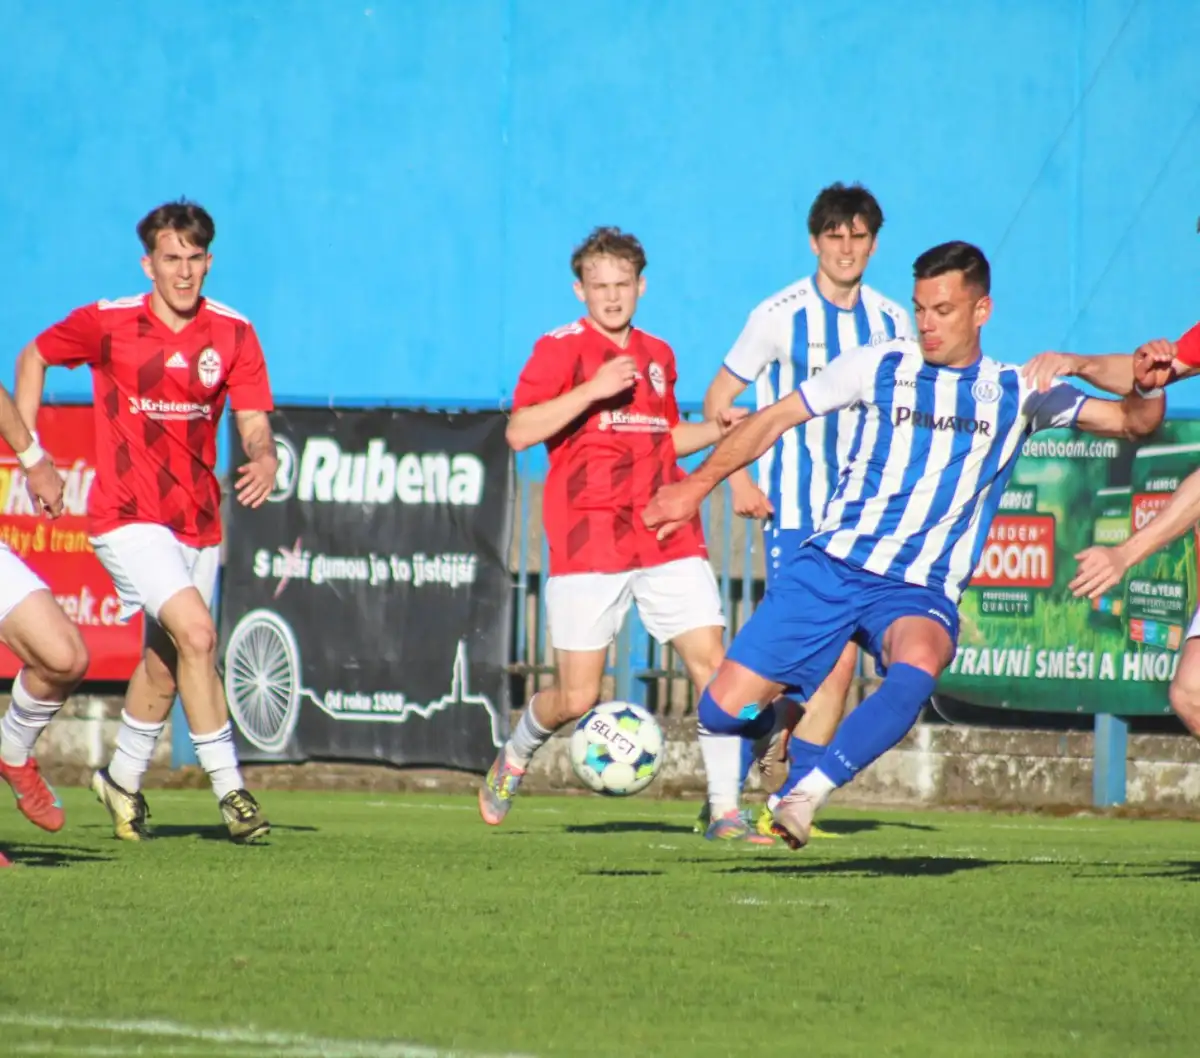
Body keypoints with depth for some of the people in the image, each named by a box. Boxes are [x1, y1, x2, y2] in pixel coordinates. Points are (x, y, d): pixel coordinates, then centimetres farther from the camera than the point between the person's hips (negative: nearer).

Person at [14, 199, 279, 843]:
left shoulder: (232, 334, -1)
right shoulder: (106, 324, -7)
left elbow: (254, 425, -5)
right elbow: (33, 357, 9)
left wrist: (264, 458, -29)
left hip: (197, 520, 4)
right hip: (127, 516, -4)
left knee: (167, 659, 15)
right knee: (196, 633, -21)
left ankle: (123, 779, 38)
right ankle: (229, 789, -17)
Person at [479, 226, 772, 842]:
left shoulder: (658, 356, 16)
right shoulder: (560, 350, -1)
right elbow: (520, 432, -13)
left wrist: (717, 429, 12)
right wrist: (591, 391, -21)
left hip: (667, 538, 5)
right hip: (587, 546, -5)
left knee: (714, 666, -9)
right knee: (576, 699, -3)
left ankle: (726, 813, -3)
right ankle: (515, 755, 29)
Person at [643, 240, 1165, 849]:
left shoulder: (1016, 394, 8)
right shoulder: (880, 366, 6)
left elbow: (1133, 422, 9)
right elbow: (776, 418, 9)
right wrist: (697, 485, 1)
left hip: (921, 591, -1)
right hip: (833, 565, 1)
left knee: (917, 669, -38)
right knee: (723, 711, -6)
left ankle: (804, 794, -32)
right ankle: (775, 726, 30)